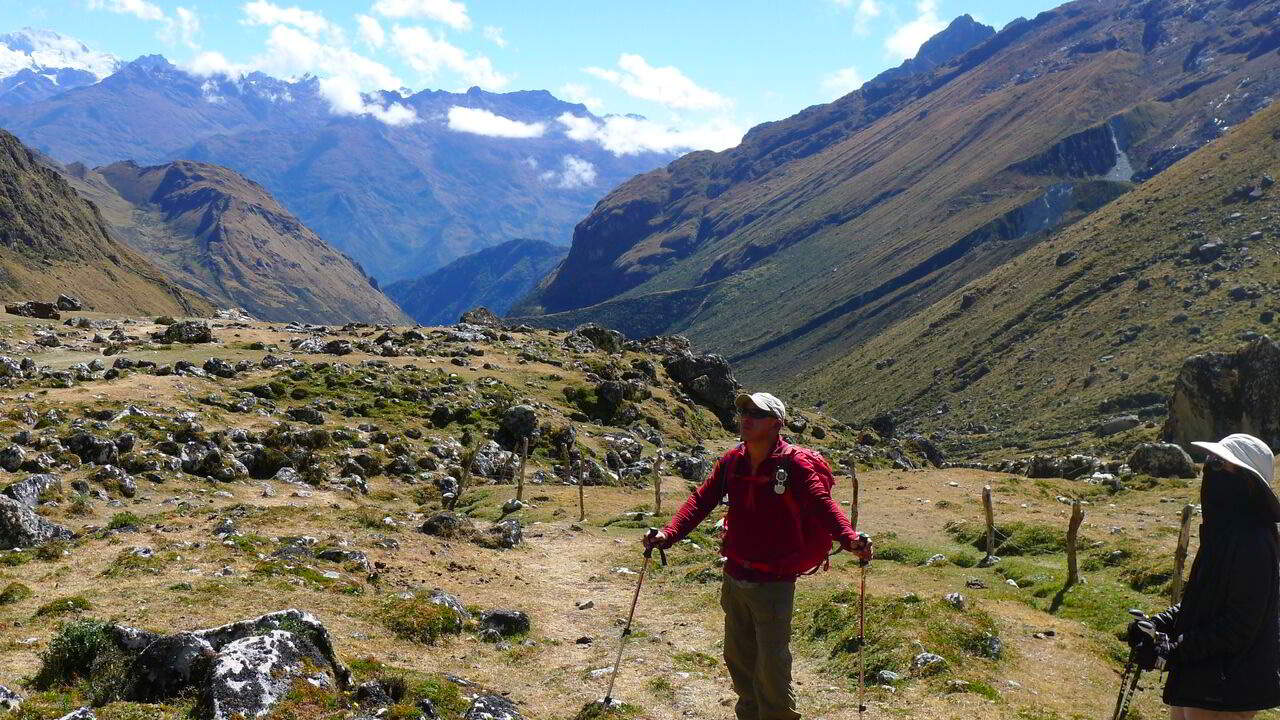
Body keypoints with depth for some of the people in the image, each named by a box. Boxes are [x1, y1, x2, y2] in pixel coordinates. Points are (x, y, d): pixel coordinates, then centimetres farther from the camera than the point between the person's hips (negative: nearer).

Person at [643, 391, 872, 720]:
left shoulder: (794, 463, -15)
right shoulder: (732, 461, 2)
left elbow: (822, 504, -24)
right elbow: (701, 500, -2)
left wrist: (850, 539, -41)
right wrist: (670, 533, -16)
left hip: (773, 583, -6)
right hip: (734, 578, 6)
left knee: (772, 667, -1)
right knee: (738, 658, 20)